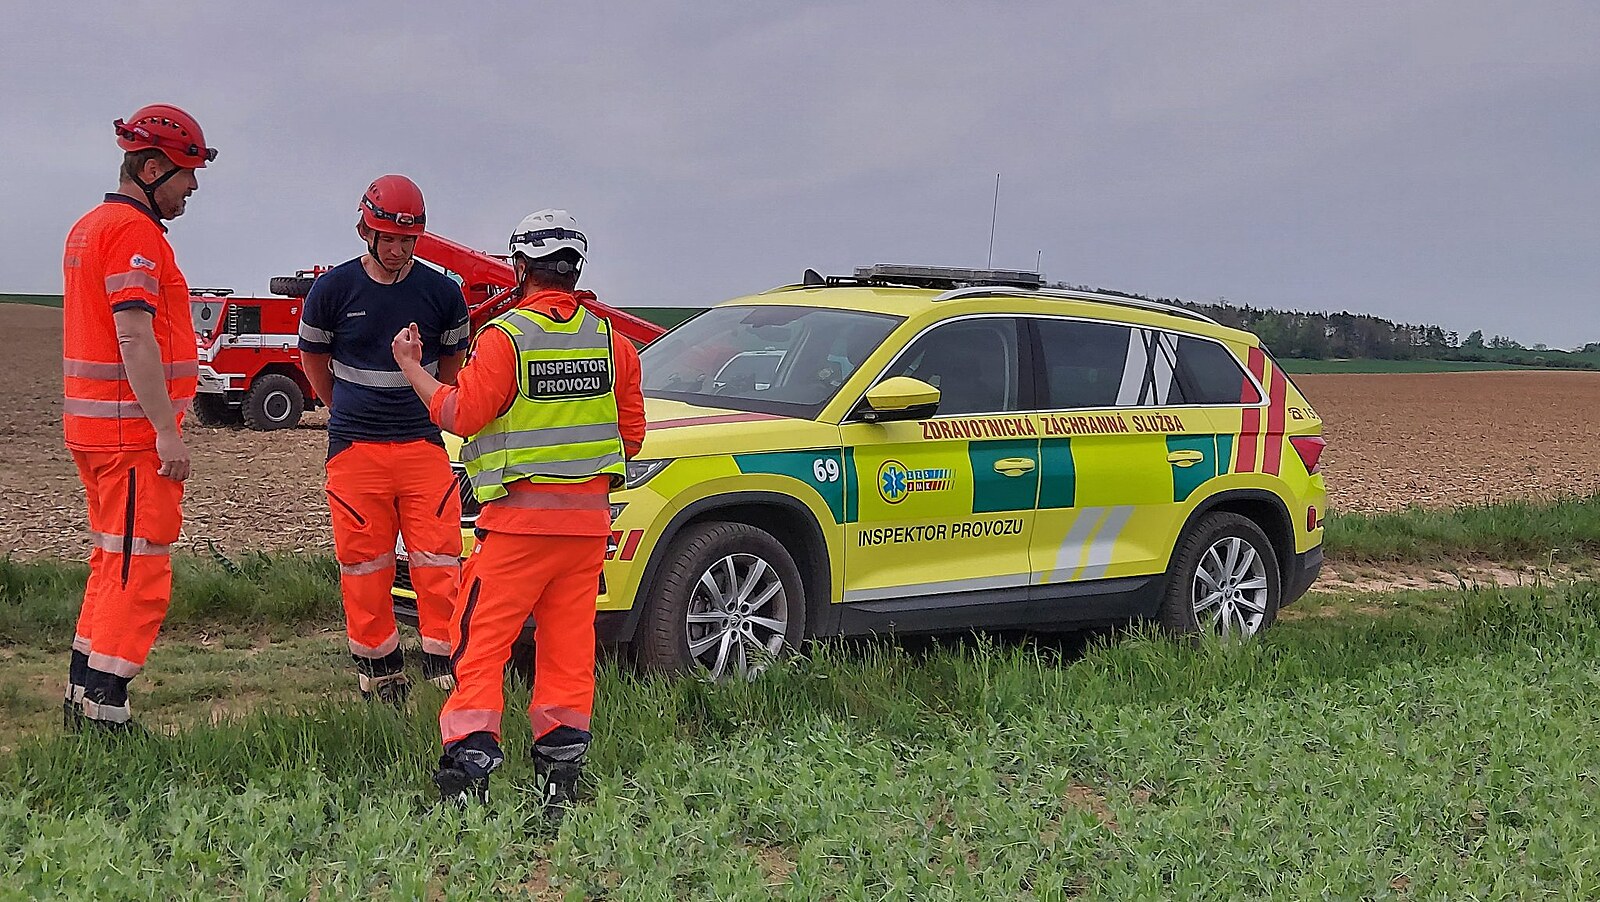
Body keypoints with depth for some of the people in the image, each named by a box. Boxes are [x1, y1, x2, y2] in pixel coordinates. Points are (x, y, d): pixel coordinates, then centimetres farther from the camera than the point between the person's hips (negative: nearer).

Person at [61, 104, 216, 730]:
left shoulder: (88, 227, 18)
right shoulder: (135, 230, -14)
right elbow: (135, 336, -22)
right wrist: (168, 432, -22)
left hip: (91, 423, 10)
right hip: (134, 428, -10)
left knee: (114, 563, 17)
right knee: (141, 572, -6)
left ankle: (82, 698, 22)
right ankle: (104, 712, -5)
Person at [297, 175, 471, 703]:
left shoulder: (441, 292, 2)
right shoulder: (333, 289, -1)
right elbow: (313, 357, 14)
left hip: (423, 446, 1)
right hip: (354, 449, 0)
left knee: (438, 558, -4)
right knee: (364, 563, 4)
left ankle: (445, 666, 3)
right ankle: (379, 670, 15)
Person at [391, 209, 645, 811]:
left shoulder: (506, 336, -10)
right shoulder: (610, 339, 7)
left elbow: (460, 415, -11)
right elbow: (632, 434, 11)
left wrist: (411, 367, 1)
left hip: (520, 516, -5)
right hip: (588, 516, 5)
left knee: (482, 641, -1)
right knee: (569, 643, 10)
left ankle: (469, 766, -7)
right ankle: (561, 771, 12)